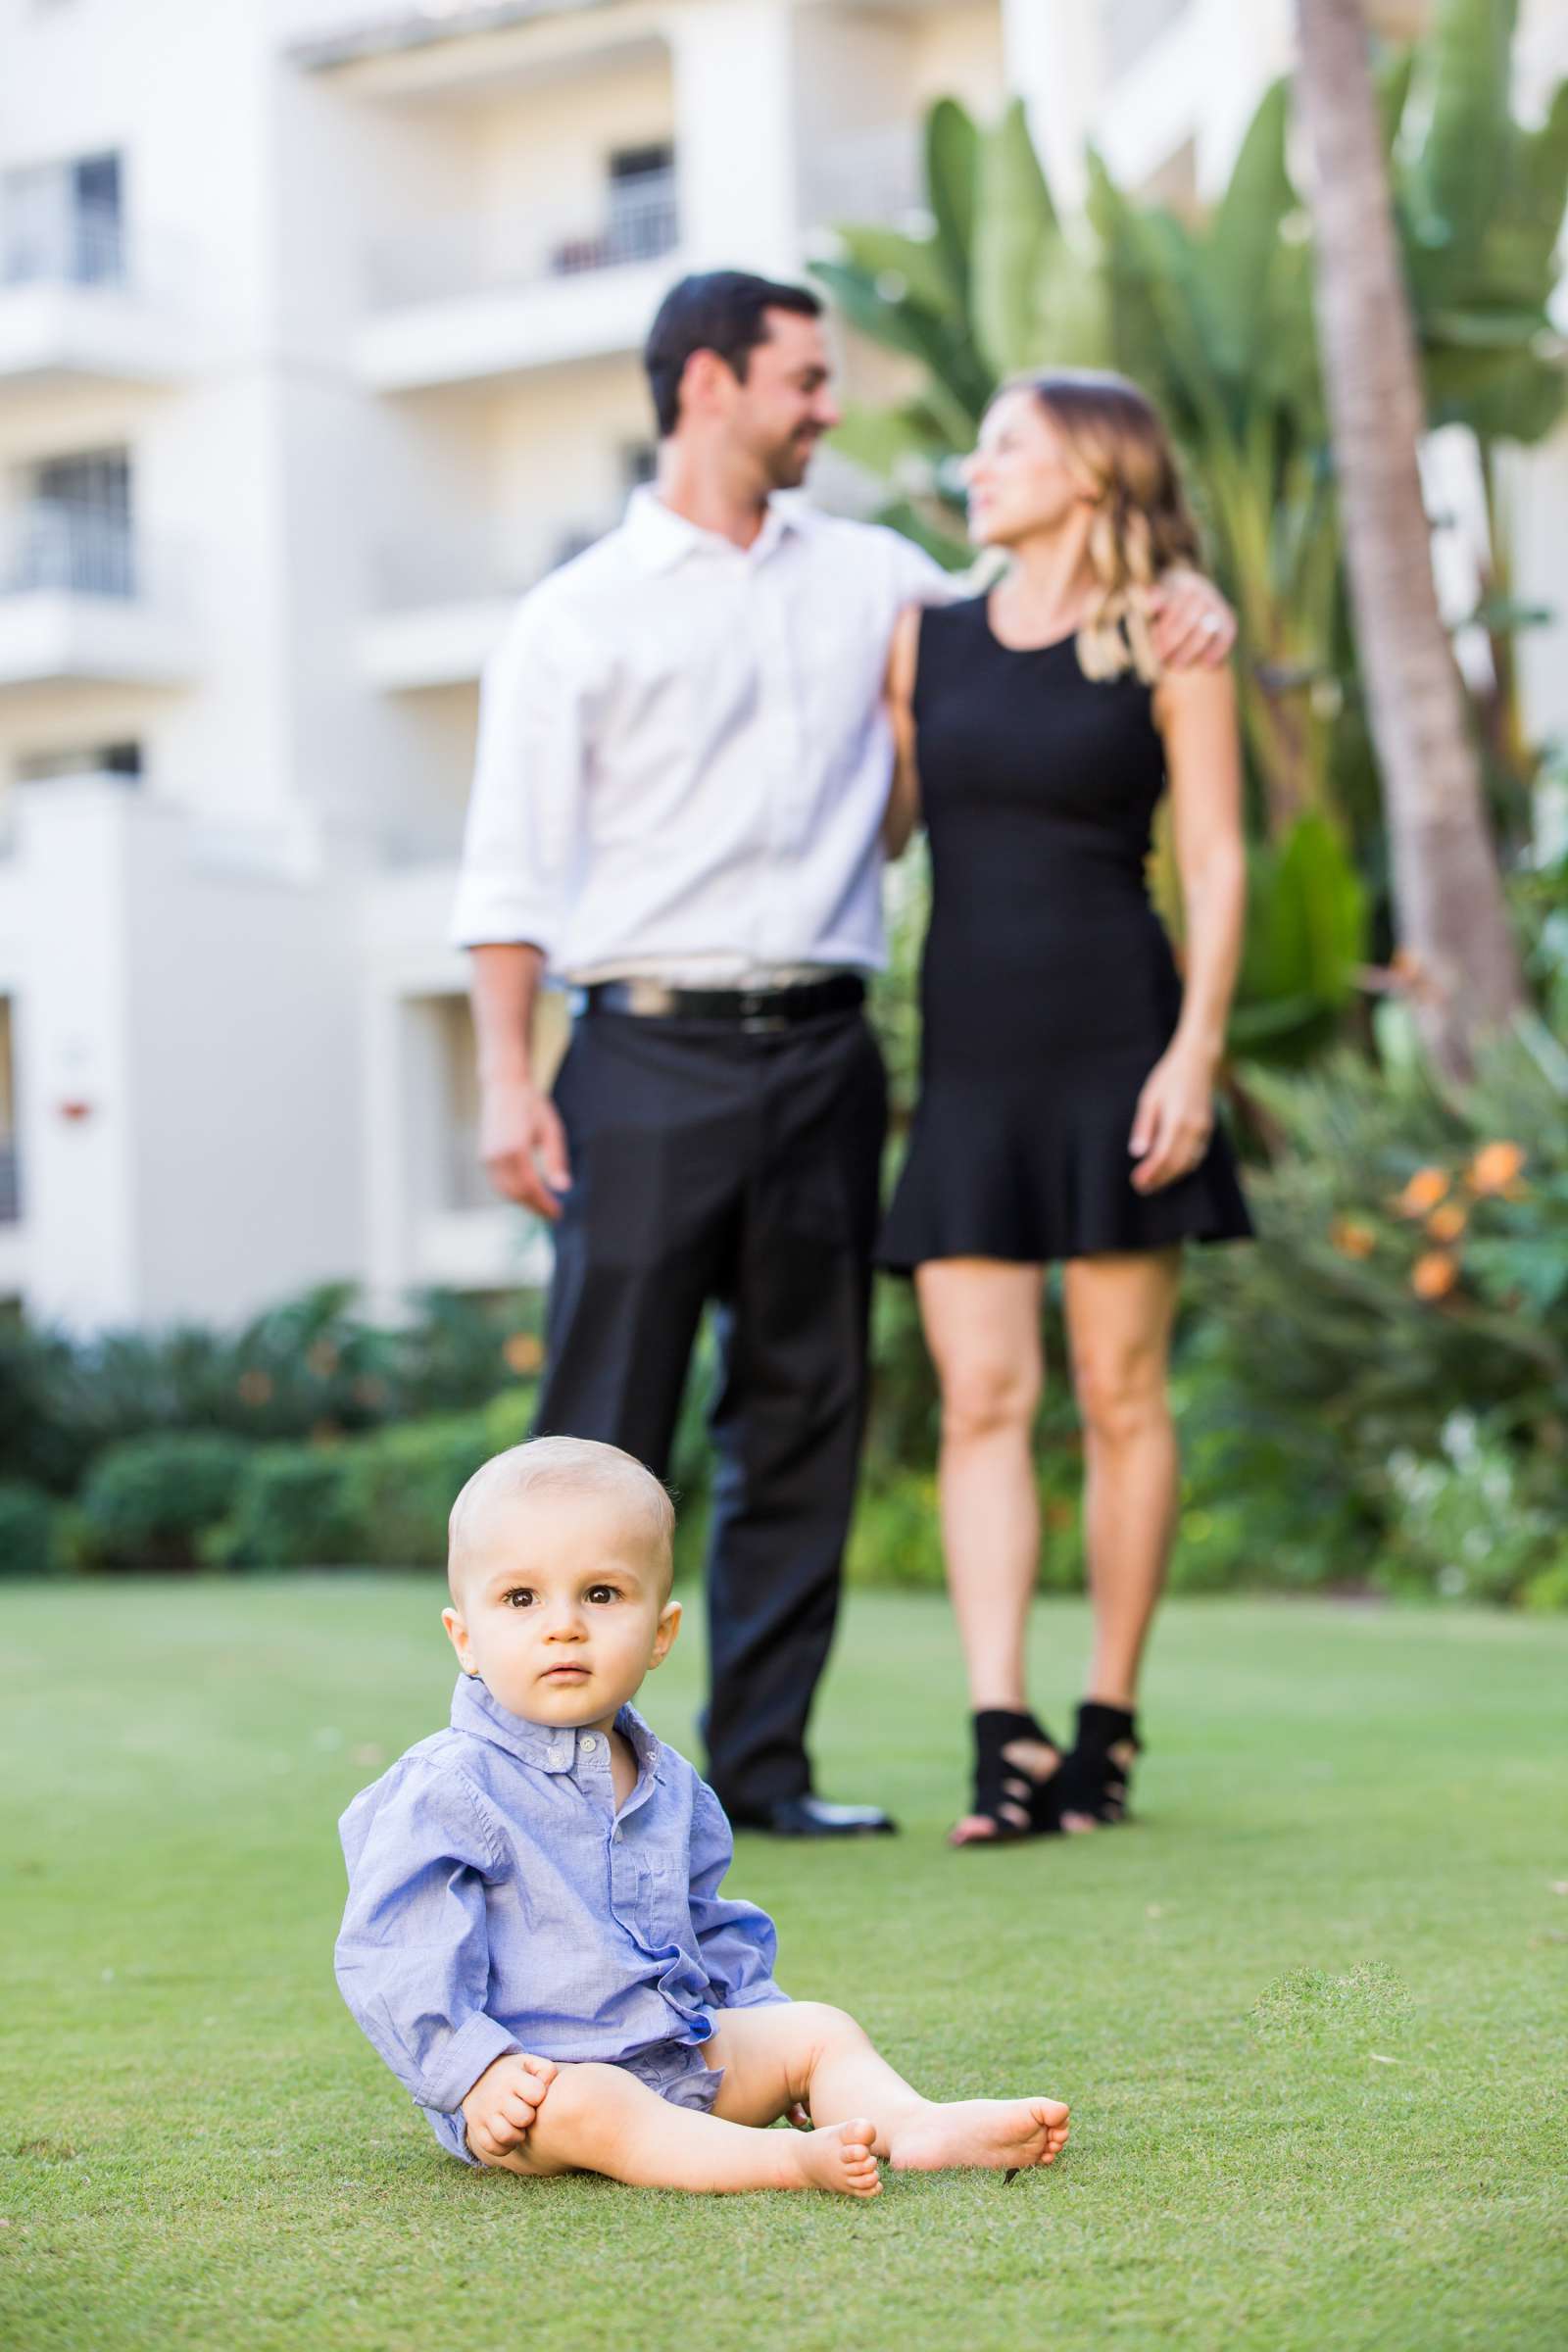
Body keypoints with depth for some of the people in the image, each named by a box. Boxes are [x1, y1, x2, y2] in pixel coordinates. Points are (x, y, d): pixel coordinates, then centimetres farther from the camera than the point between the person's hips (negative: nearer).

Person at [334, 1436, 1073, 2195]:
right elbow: (394, 1958, -16)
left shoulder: (669, 1785, 12)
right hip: (534, 2079, -8)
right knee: (585, 2107, -36)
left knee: (818, 2028, 0)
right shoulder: (449, 1791, -12)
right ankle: (791, 2159, -50)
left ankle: (917, 2127, -24)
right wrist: (475, 2073, -24)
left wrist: (758, 2013, 19)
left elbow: (710, 1929, 27)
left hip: (685, 2051, 8)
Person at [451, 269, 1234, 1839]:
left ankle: (761, 1763, 11)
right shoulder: (575, 618, 4)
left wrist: (1176, 597, 8)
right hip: (652, 1055, -4)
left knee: (805, 1418, 4)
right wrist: (507, 1077, -10)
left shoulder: (868, 577, 16)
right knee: (606, 1424, -6)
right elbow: (511, 868, 0)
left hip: (819, 1058, 4)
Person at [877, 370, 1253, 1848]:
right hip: (966, 1059, 3)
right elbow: (873, 828, 18)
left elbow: (1215, 865, -3)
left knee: (1118, 1394, 1)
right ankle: (1003, 1739, -8)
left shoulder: (1167, 644, 2)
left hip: (1112, 1046, -3)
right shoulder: (925, 642, 13)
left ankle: (1108, 1725, 10)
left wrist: (1194, 1051, -10)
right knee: (982, 1399, -5)